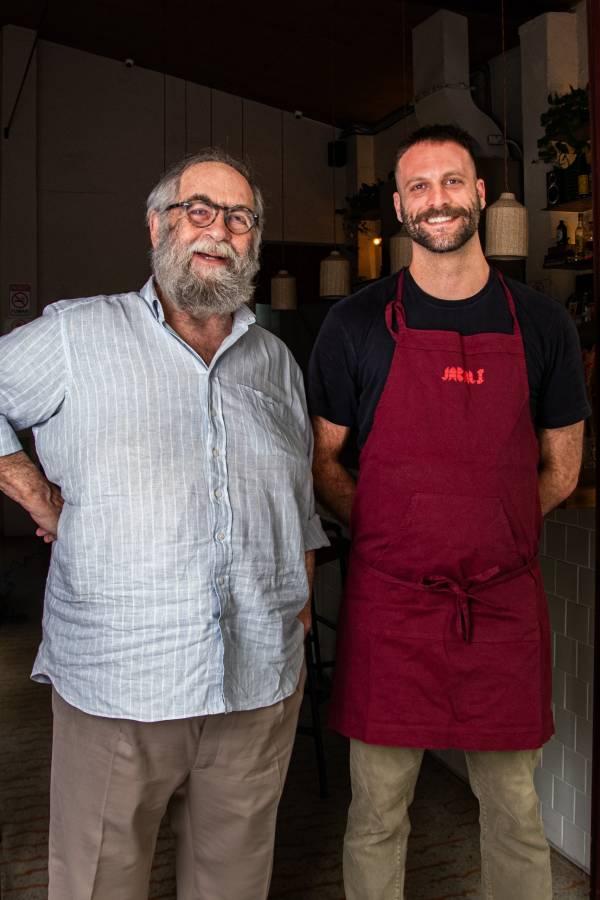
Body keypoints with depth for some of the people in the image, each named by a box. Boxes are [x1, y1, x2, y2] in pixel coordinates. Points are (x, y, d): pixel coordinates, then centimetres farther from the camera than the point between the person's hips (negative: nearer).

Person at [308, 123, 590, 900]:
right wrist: (388, 536, -3)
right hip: (388, 603, -1)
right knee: (377, 815, 12)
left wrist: (489, 535, 3)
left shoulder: (539, 323, 4)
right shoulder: (357, 324, -1)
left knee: (515, 814, 16)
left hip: (505, 603, 2)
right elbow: (321, 461, 5)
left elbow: (561, 468, 10)